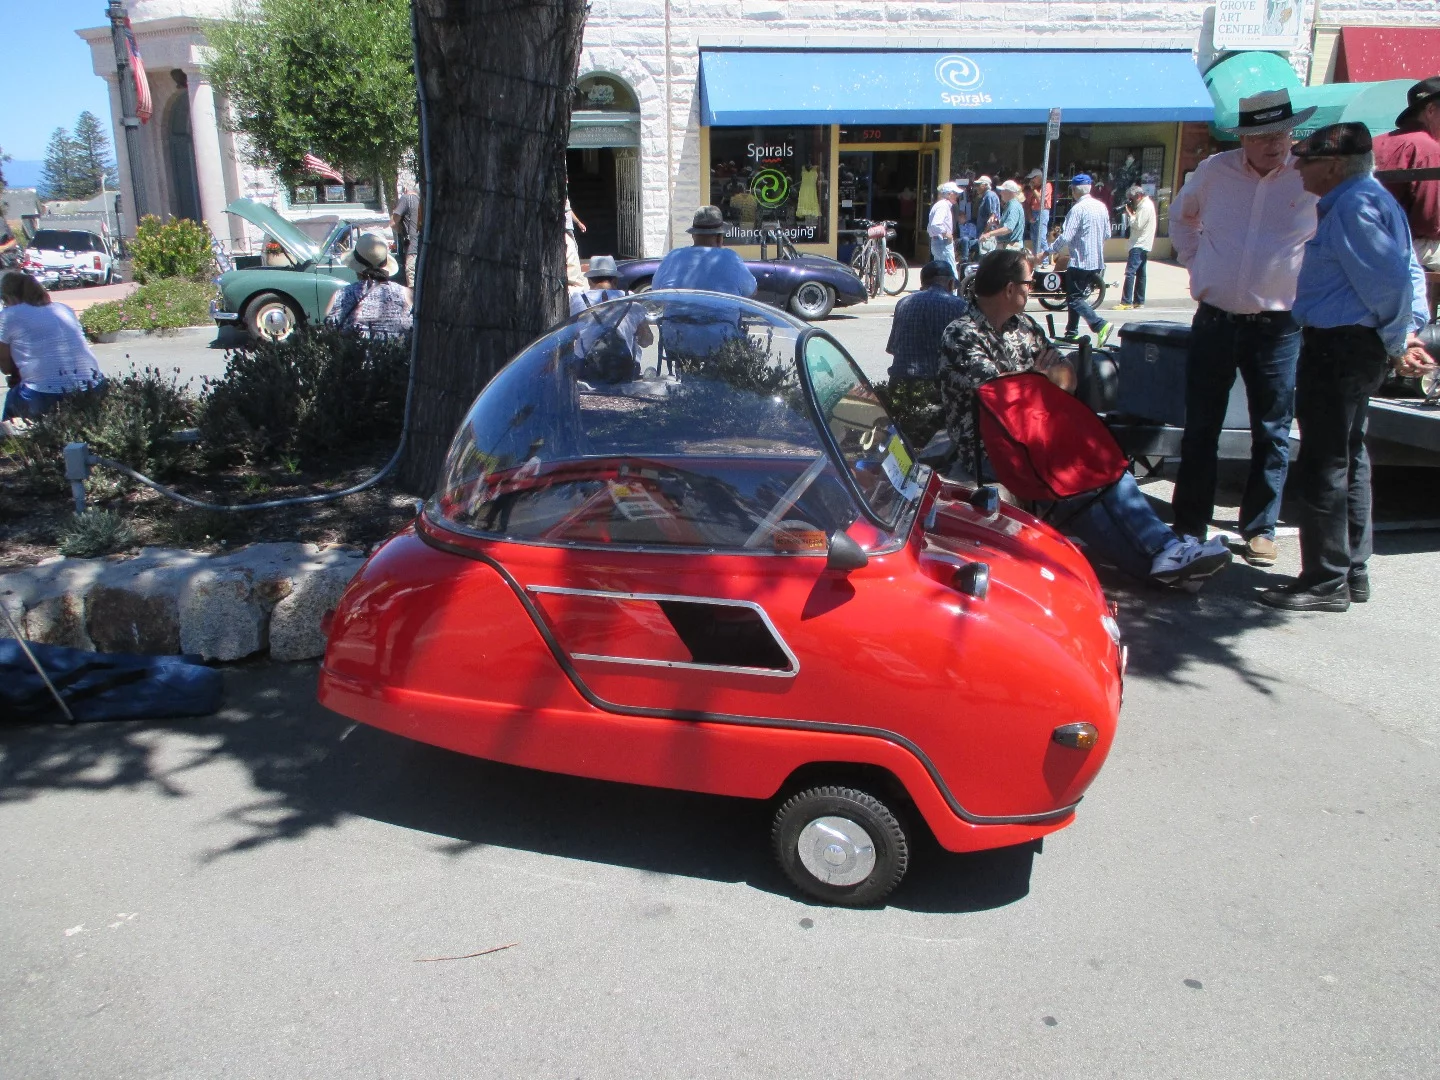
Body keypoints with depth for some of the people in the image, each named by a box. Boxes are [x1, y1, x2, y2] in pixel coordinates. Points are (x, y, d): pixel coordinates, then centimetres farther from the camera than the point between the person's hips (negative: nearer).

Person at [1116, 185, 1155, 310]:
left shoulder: (1145, 207, -14)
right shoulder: (1146, 204, 18)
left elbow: (1137, 225, -19)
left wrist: (1129, 213, -10)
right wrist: (1131, 214, 3)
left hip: (1139, 245, -11)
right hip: (1143, 245, 11)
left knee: (1130, 272, -15)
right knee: (1140, 273, 13)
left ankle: (1127, 302, -20)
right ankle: (1139, 301, 18)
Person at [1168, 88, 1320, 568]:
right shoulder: (1214, 171, 3)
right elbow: (1181, 215, 23)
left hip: (1277, 326, -1)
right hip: (1214, 321, 2)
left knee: (1272, 434, 5)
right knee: (1200, 430, 6)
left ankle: (1260, 529, 16)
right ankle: (1189, 525, 16)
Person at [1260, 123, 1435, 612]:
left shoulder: (1353, 207, -18)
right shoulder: (1368, 198, 15)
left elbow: (1390, 283, -22)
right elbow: (1409, 275, 16)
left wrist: (1397, 342, -9)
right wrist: (1406, 335, 8)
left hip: (1337, 348, -11)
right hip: (1357, 347, 11)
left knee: (1323, 464, -5)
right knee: (1348, 458, 17)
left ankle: (1325, 582, 3)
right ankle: (1352, 571, 28)